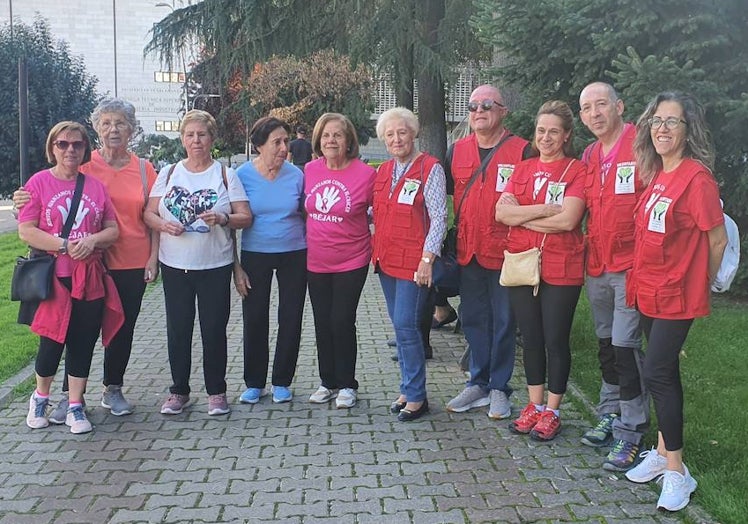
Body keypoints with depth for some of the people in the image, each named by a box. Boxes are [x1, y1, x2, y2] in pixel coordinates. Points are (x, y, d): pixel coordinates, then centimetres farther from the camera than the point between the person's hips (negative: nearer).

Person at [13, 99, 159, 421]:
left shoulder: (144, 169, 4)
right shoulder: (85, 165, -2)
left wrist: (153, 258, 2)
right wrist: (27, 200, -22)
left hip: (133, 264, 2)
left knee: (122, 328, 11)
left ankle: (113, 390, 26)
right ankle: (70, 395, 14)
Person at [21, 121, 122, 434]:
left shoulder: (96, 186, 9)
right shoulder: (39, 182, -1)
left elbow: (113, 230, 8)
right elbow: (26, 231, -8)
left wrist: (92, 241, -12)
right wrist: (64, 245, -17)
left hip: (90, 278, 3)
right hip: (51, 276, -3)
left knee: (83, 342, 6)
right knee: (52, 341, 2)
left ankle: (75, 407, 19)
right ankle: (40, 398, 29)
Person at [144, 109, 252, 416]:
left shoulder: (226, 175, 3)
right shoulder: (168, 173, 8)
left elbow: (246, 217, -1)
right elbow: (149, 213, 6)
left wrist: (223, 219, -20)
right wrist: (164, 225, -15)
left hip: (215, 266, -1)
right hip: (175, 265, 2)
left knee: (214, 330, 2)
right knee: (177, 330, 6)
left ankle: (216, 392, 17)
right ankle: (179, 391, 20)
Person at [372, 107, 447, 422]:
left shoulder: (430, 169, -8)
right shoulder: (383, 171, 13)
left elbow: (438, 218, -13)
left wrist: (427, 258, -18)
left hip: (414, 262, -7)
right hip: (386, 260, 7)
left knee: (406, 325, -9)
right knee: (400, 325, 12)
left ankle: (416, 396, 3)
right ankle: (409, 388, 23)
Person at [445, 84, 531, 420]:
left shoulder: (521, 151, -5)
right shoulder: (457, 150, 9)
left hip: (505, 251, -4)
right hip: (467, 251, 5)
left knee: (503, 321, 6)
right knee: (473, 319, 13)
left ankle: (499, 388, 18)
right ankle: (478, 383, 26)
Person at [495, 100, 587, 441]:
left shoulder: (577, 171, -4)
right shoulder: (523, 170, 10)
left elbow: (568, 220, -17)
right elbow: (502, 213, -4)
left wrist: (523, 216, -9)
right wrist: (546, 209, -13)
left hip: (561, 269, -4)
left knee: (556, 340, 5)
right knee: (531, 339, 13)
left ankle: (552, 411, 18)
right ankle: (534, 405, 26)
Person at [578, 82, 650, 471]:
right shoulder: (588, 157, 11)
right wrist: (590, 249, 12)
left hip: (632, 264, -7)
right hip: (597, 266, 7)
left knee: (624, 345, -8)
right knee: (605, 344, 15)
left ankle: (632, 432, 4)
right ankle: (610, 415, 30)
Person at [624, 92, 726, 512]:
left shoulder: (697, 178, -16)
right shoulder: (656, 175, 7)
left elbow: (718, 240, -11)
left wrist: (699, 282, 2)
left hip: (677, 294, -8)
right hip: (650, 290, 8)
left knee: (657, 373, -8)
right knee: (665, 372, 15)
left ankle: (677, 471, 4)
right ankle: (664, 453, 27)